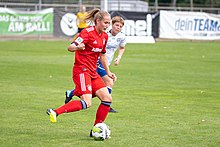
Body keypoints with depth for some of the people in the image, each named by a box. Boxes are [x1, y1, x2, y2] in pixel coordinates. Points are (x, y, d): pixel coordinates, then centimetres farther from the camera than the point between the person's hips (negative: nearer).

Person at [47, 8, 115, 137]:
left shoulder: (104, 36, 12)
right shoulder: (88, 32, -13)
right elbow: (70, 47, -21)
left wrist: (108, 72, 25)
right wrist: (78, 47, -43)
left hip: (93, 72, 8)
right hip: (82, 70, -8)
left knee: (107, 99, 0)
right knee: (87, 103, -23)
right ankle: (55, 112, -21)